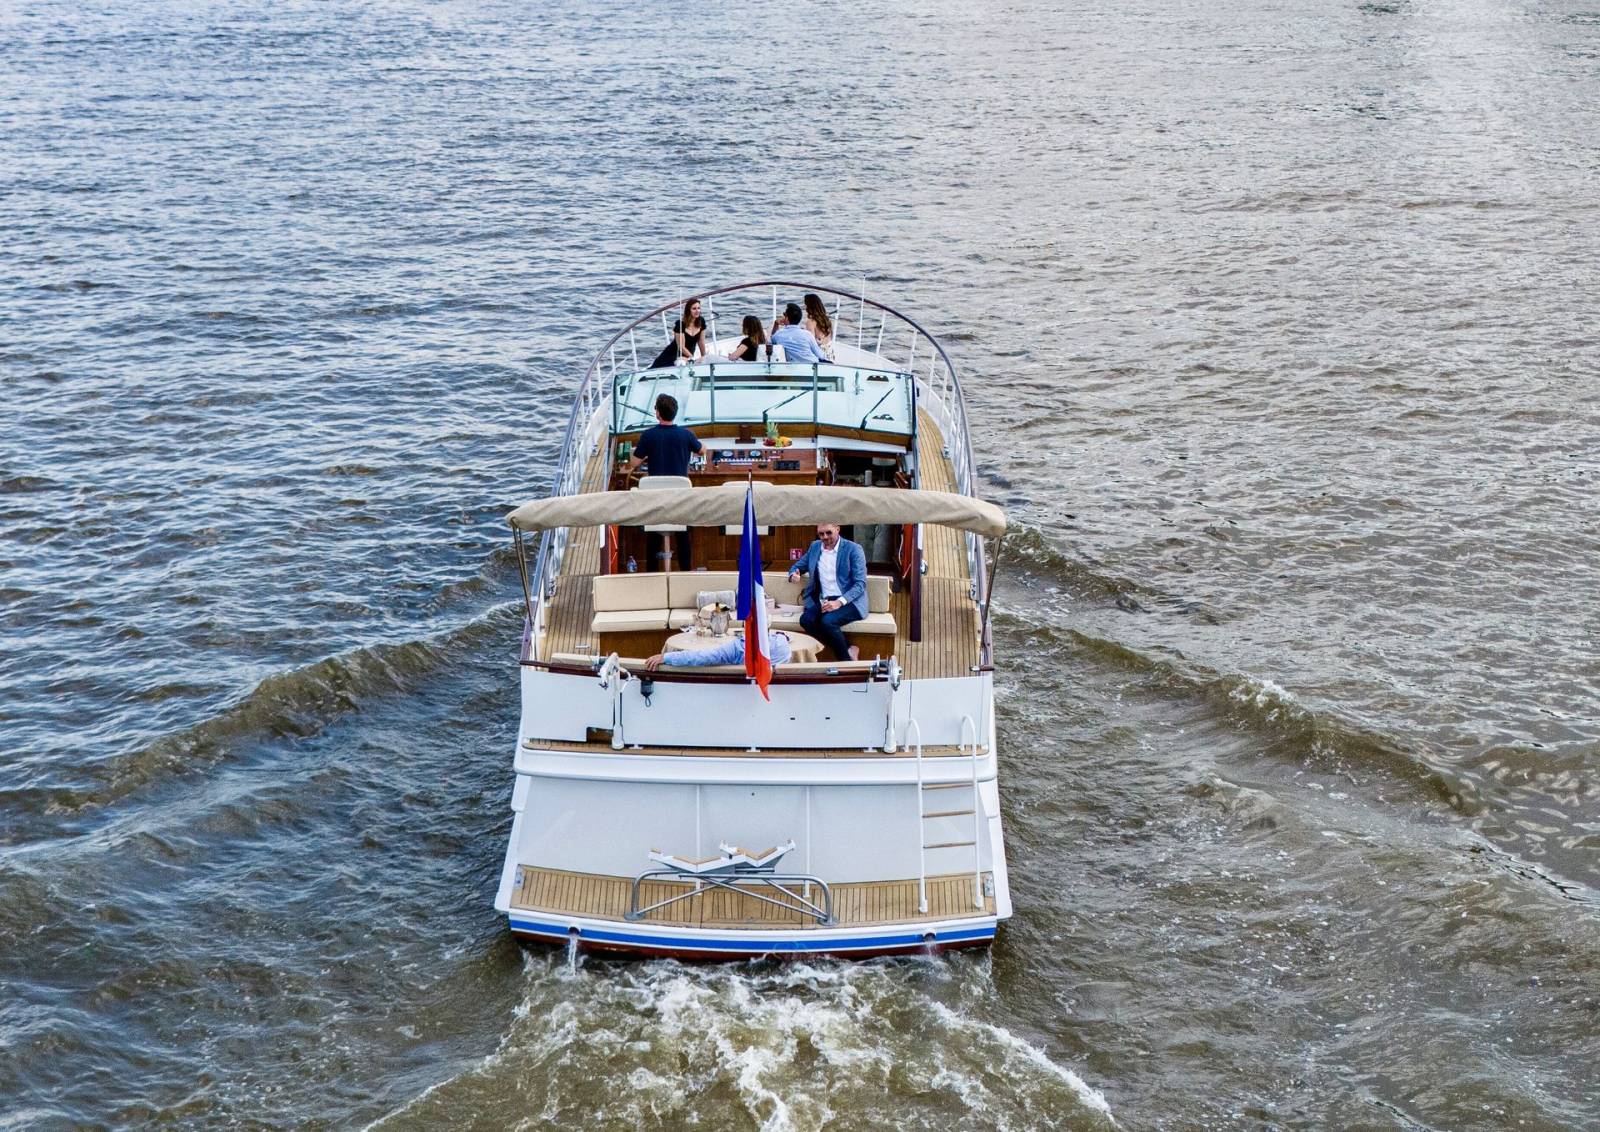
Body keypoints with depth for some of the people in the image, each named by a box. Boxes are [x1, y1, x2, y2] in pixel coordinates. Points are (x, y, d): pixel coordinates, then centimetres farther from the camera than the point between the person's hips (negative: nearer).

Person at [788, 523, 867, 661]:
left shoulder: (853, 550, -4)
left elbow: (860, 584, -9)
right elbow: (798, 566, 27)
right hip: (823, 601, 5)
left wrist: (839, 602, -24)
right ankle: (848, 649, -16)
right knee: (806, 619, -26)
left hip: (848, 601, -5)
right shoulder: (815, 547, 13)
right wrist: (793, 574, 0)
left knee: (827, 621, -34)